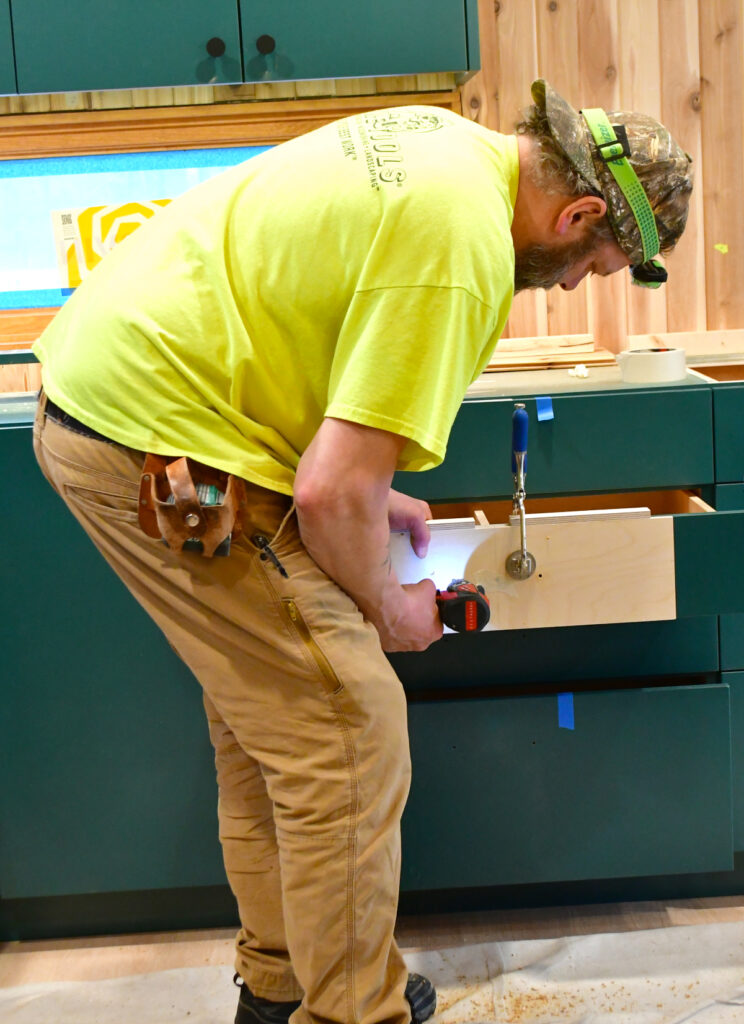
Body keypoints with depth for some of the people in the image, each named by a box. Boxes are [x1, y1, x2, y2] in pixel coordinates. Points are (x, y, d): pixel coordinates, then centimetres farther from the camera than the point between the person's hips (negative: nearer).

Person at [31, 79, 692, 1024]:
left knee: (261, 716, 20)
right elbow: (332, 494, -24)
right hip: (161, 449, -11)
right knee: (348, 733, -4)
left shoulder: (447, 139, 9)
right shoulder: (464, 249, -21)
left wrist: (368, 490, 22)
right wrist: (386, 607, -3)